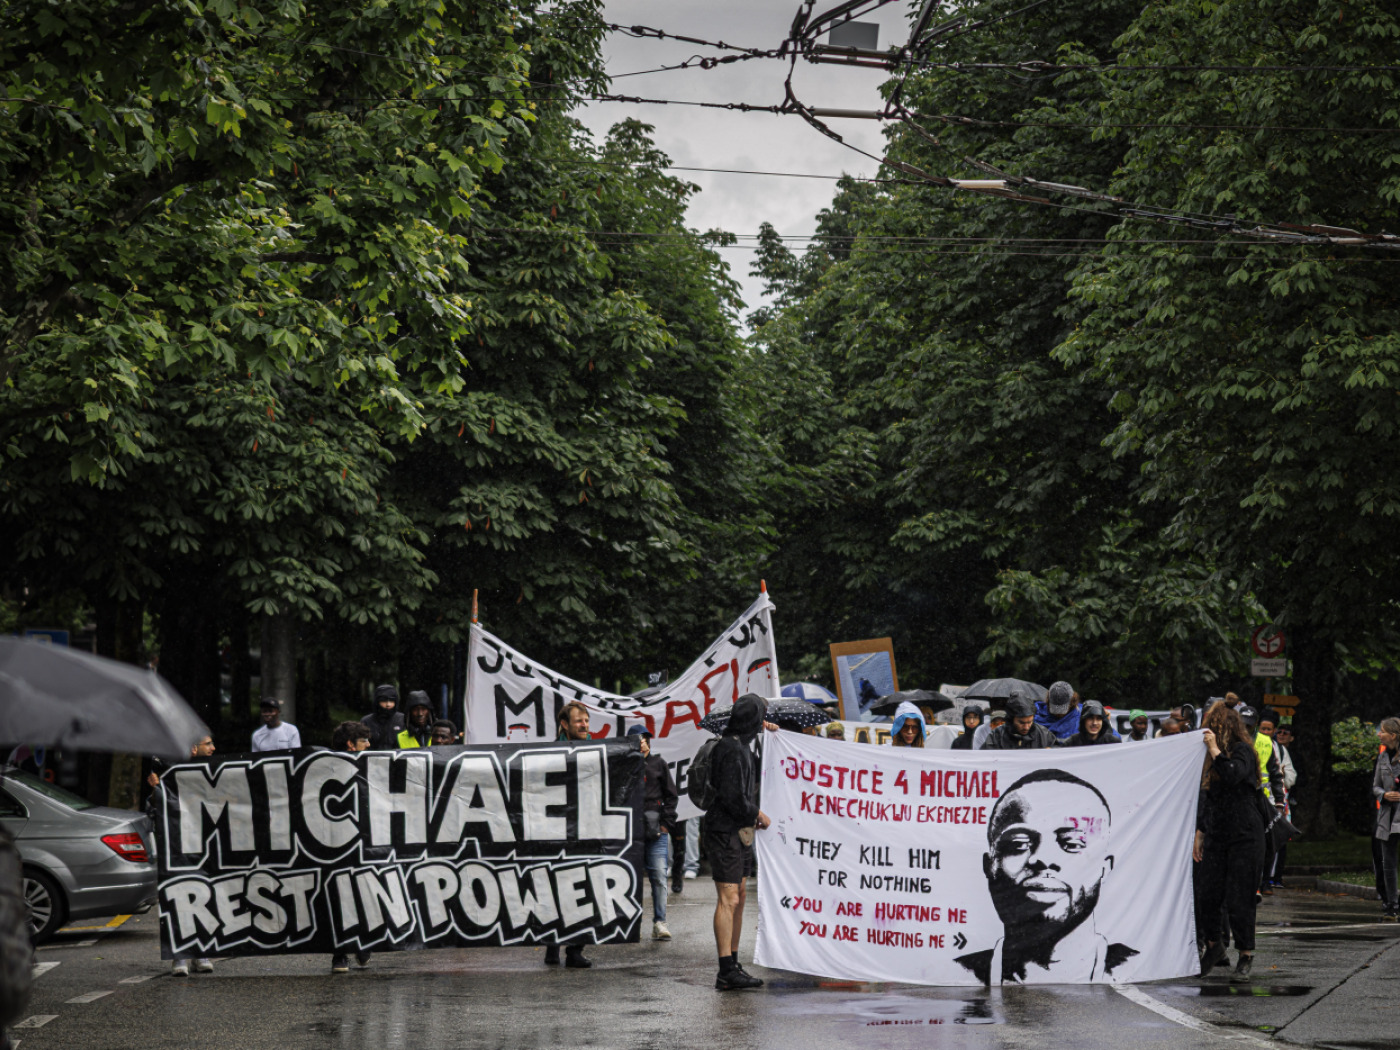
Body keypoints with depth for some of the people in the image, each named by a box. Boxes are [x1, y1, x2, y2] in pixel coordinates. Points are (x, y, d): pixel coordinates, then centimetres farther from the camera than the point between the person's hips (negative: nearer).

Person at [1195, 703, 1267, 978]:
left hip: (1243, 836, -7)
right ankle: (1213, 945, 16)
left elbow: (1233, 775, -28)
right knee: (1209, 894, 1)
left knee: (1239, 898, -4)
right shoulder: (1212, 759, 15)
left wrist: (1215, 749, -23)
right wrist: (1199, 833, 18)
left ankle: (1246, 954, 8)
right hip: (1216, 836, 7)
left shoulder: (1242, 750, -6)